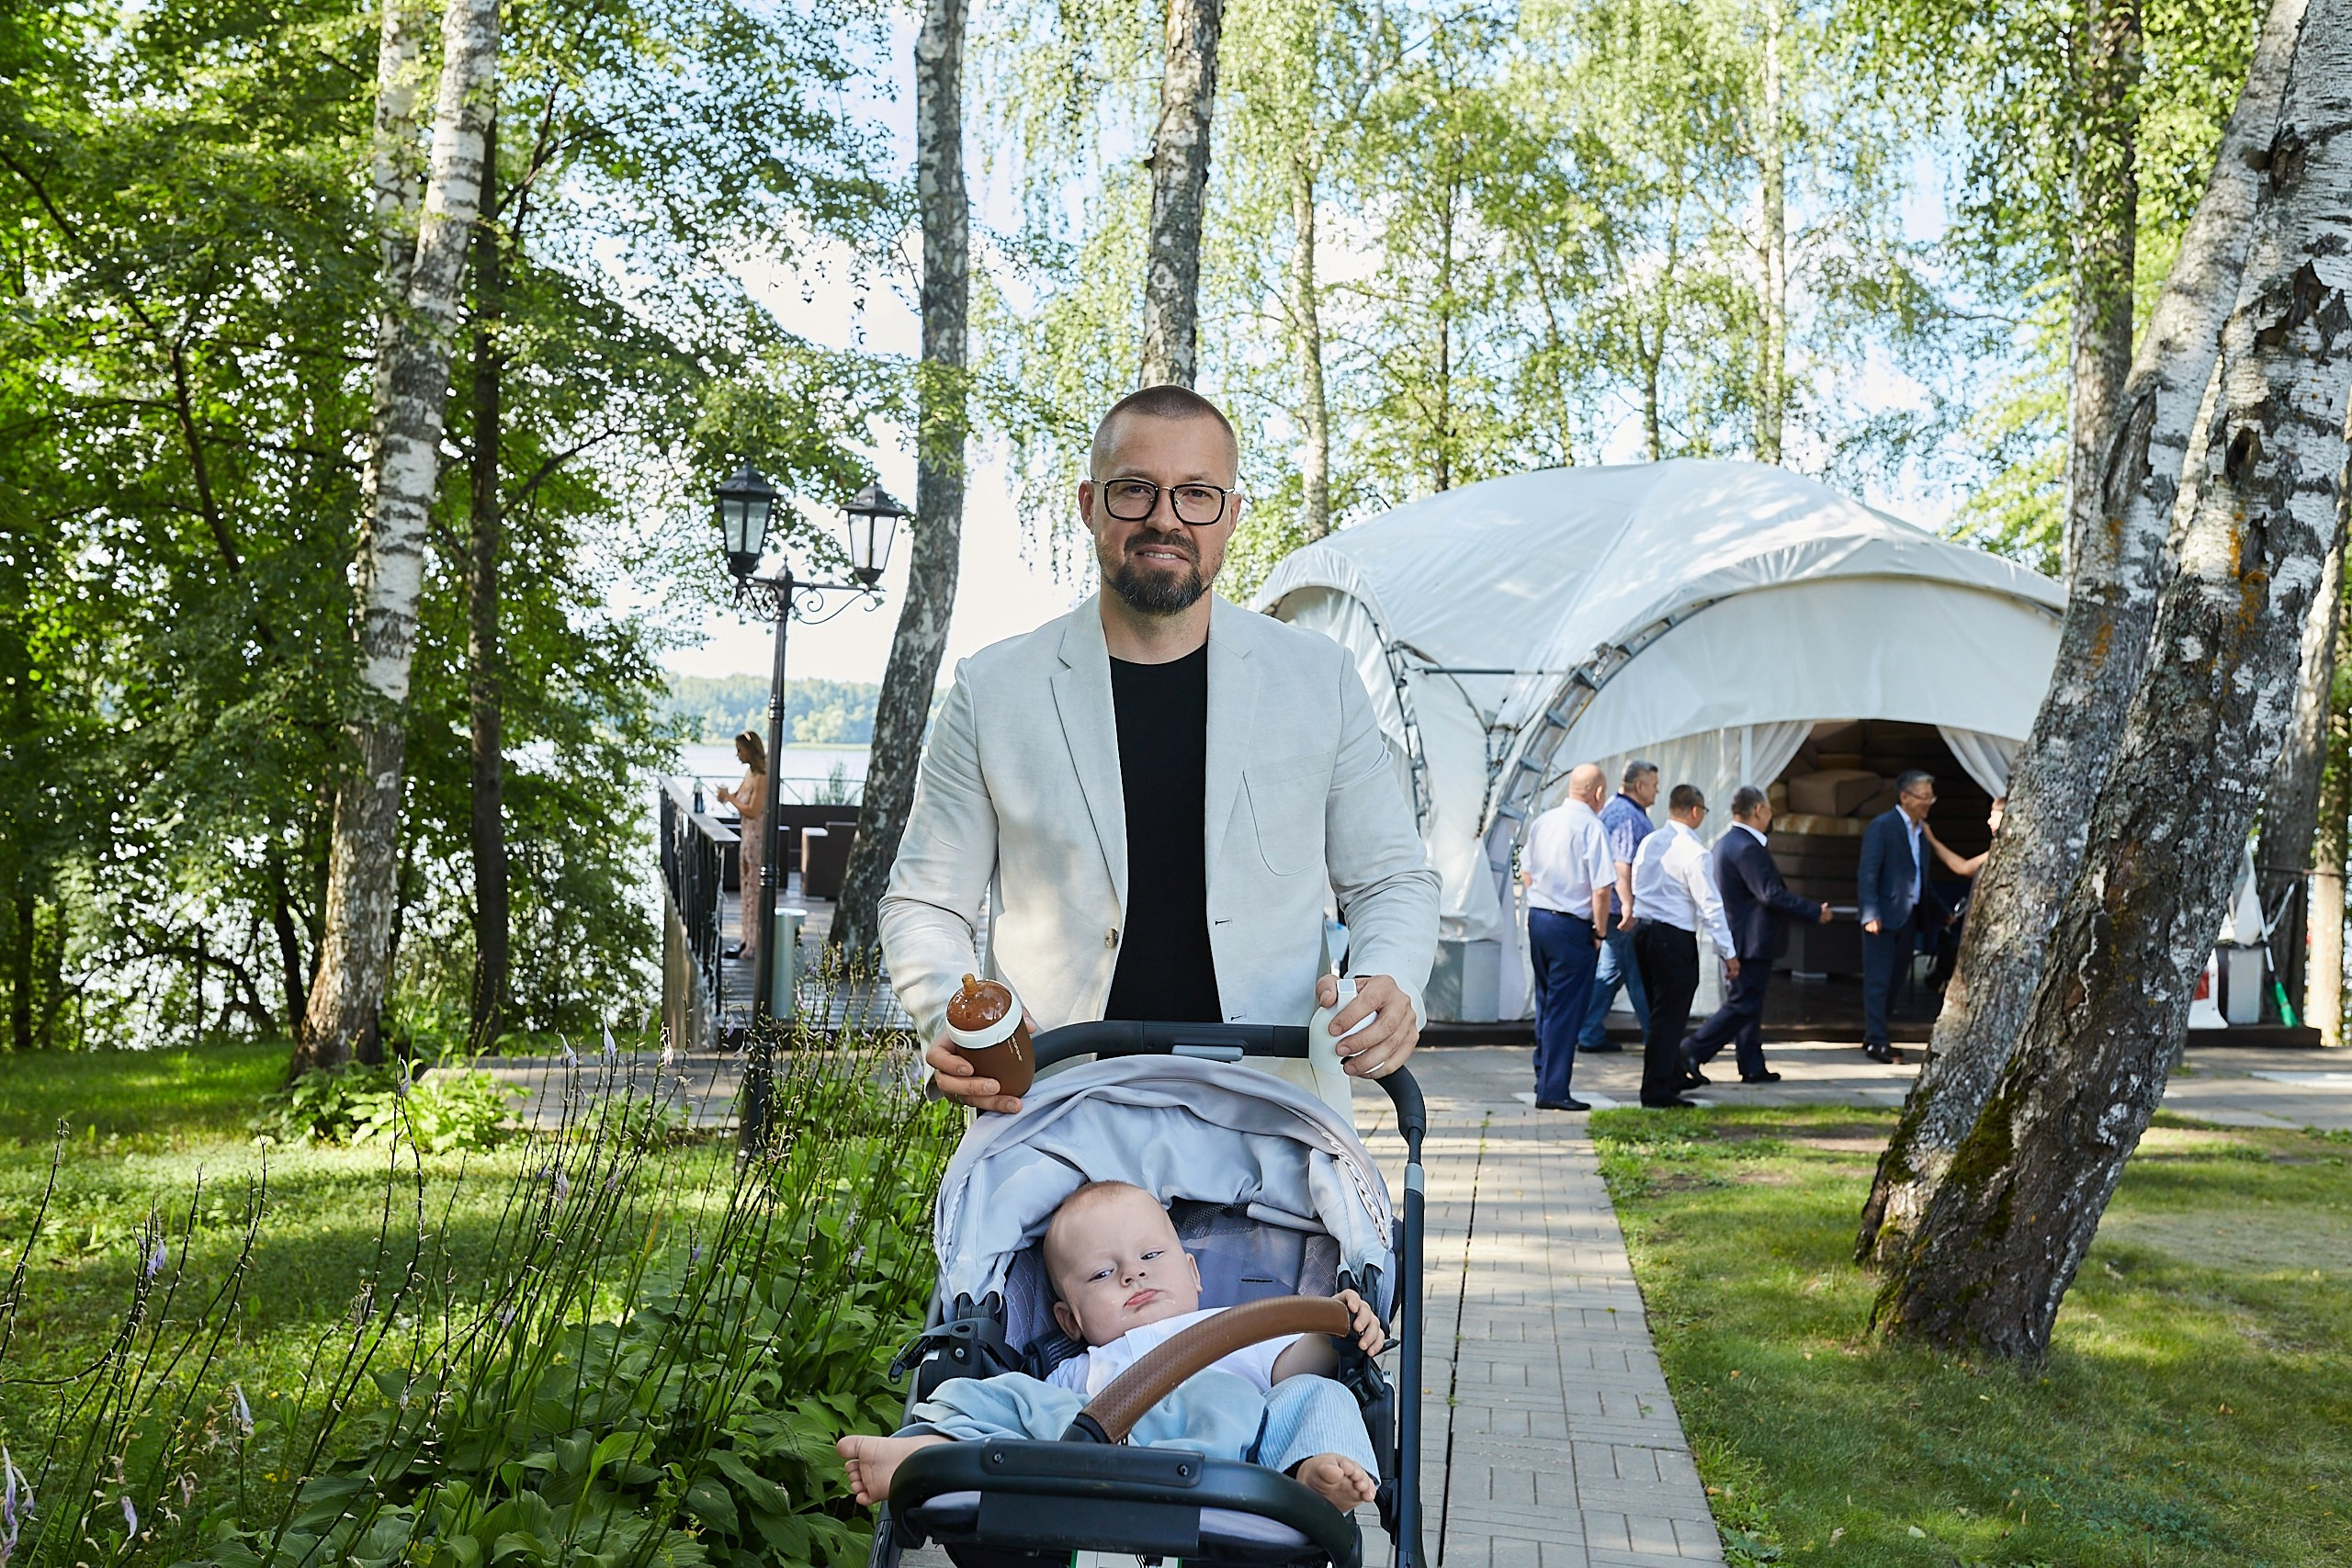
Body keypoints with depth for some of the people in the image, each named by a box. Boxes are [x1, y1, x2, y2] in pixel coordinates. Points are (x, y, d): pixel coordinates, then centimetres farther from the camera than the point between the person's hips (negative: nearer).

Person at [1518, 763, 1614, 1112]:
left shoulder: (1542, 822, 6)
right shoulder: (1591, 827, -15)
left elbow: (1526, 872, 17)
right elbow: (1601, 888, -19)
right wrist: (1600, 930, -8)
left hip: (1537, 917, 7)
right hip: (1571, 926, -7)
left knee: (1546, 1002, 20)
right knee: (1565, 1009, -1)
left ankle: (1544, 1079, 31)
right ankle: (1553, 1091, 2)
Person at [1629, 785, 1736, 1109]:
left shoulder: (1648, 842, 7)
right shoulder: (1693, 851, -14)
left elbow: (1635, 887, 14)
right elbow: (1710, 905, -14)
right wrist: (1729, 953, -9)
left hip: (1643, 928, 8)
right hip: (1674, 937, -8)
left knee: (1662, 1012, 20)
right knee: (1669, 1017, -1)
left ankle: (1673, 1079, 33)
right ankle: (1657, 1092, 1)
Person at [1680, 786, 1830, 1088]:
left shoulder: (1725, 843, 10)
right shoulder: (1748, 848, -21)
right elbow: (1771, 894, -25)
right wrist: (1815, 912, -19)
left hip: (1737, 938, 10)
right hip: (1753, 940, -10)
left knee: (1748, 1004, 15)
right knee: (1741, 1005, -6)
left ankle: (1753, 1067, 21)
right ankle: (1690, 1057, -9)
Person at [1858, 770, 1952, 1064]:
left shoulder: (1920, 830, 14)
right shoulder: (1882, 827, -11)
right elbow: (1868, 873, -16)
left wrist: (1942, 912, 23)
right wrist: (1870, 914, -23)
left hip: (1910, 916, 8)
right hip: (1885, 916, -8)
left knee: (1895, 979, 11)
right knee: (1878, 981, -4)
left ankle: (1874, 1035, 20)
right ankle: (1875, 1041, -2)